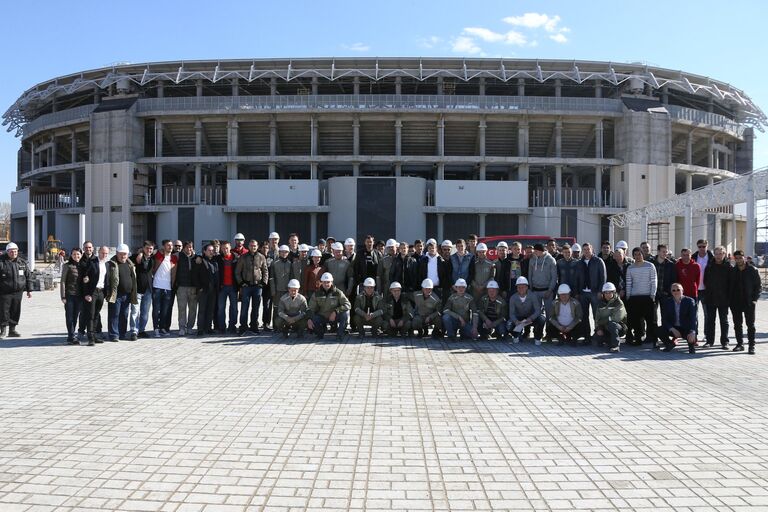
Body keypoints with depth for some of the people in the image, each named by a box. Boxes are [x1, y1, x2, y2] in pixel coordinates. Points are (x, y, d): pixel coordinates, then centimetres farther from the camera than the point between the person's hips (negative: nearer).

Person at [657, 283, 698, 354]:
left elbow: (693, 318, -17)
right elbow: (664, 320, -5)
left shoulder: (689, 301, -7)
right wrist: (672, 329, -24)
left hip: (686, 329, -2)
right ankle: (671, 343, 9)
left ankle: (691, 345, 5)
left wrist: (692, 332, -34)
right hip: (673, 329, 2)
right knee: (659, 330, -24)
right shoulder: (666, 302, -1)